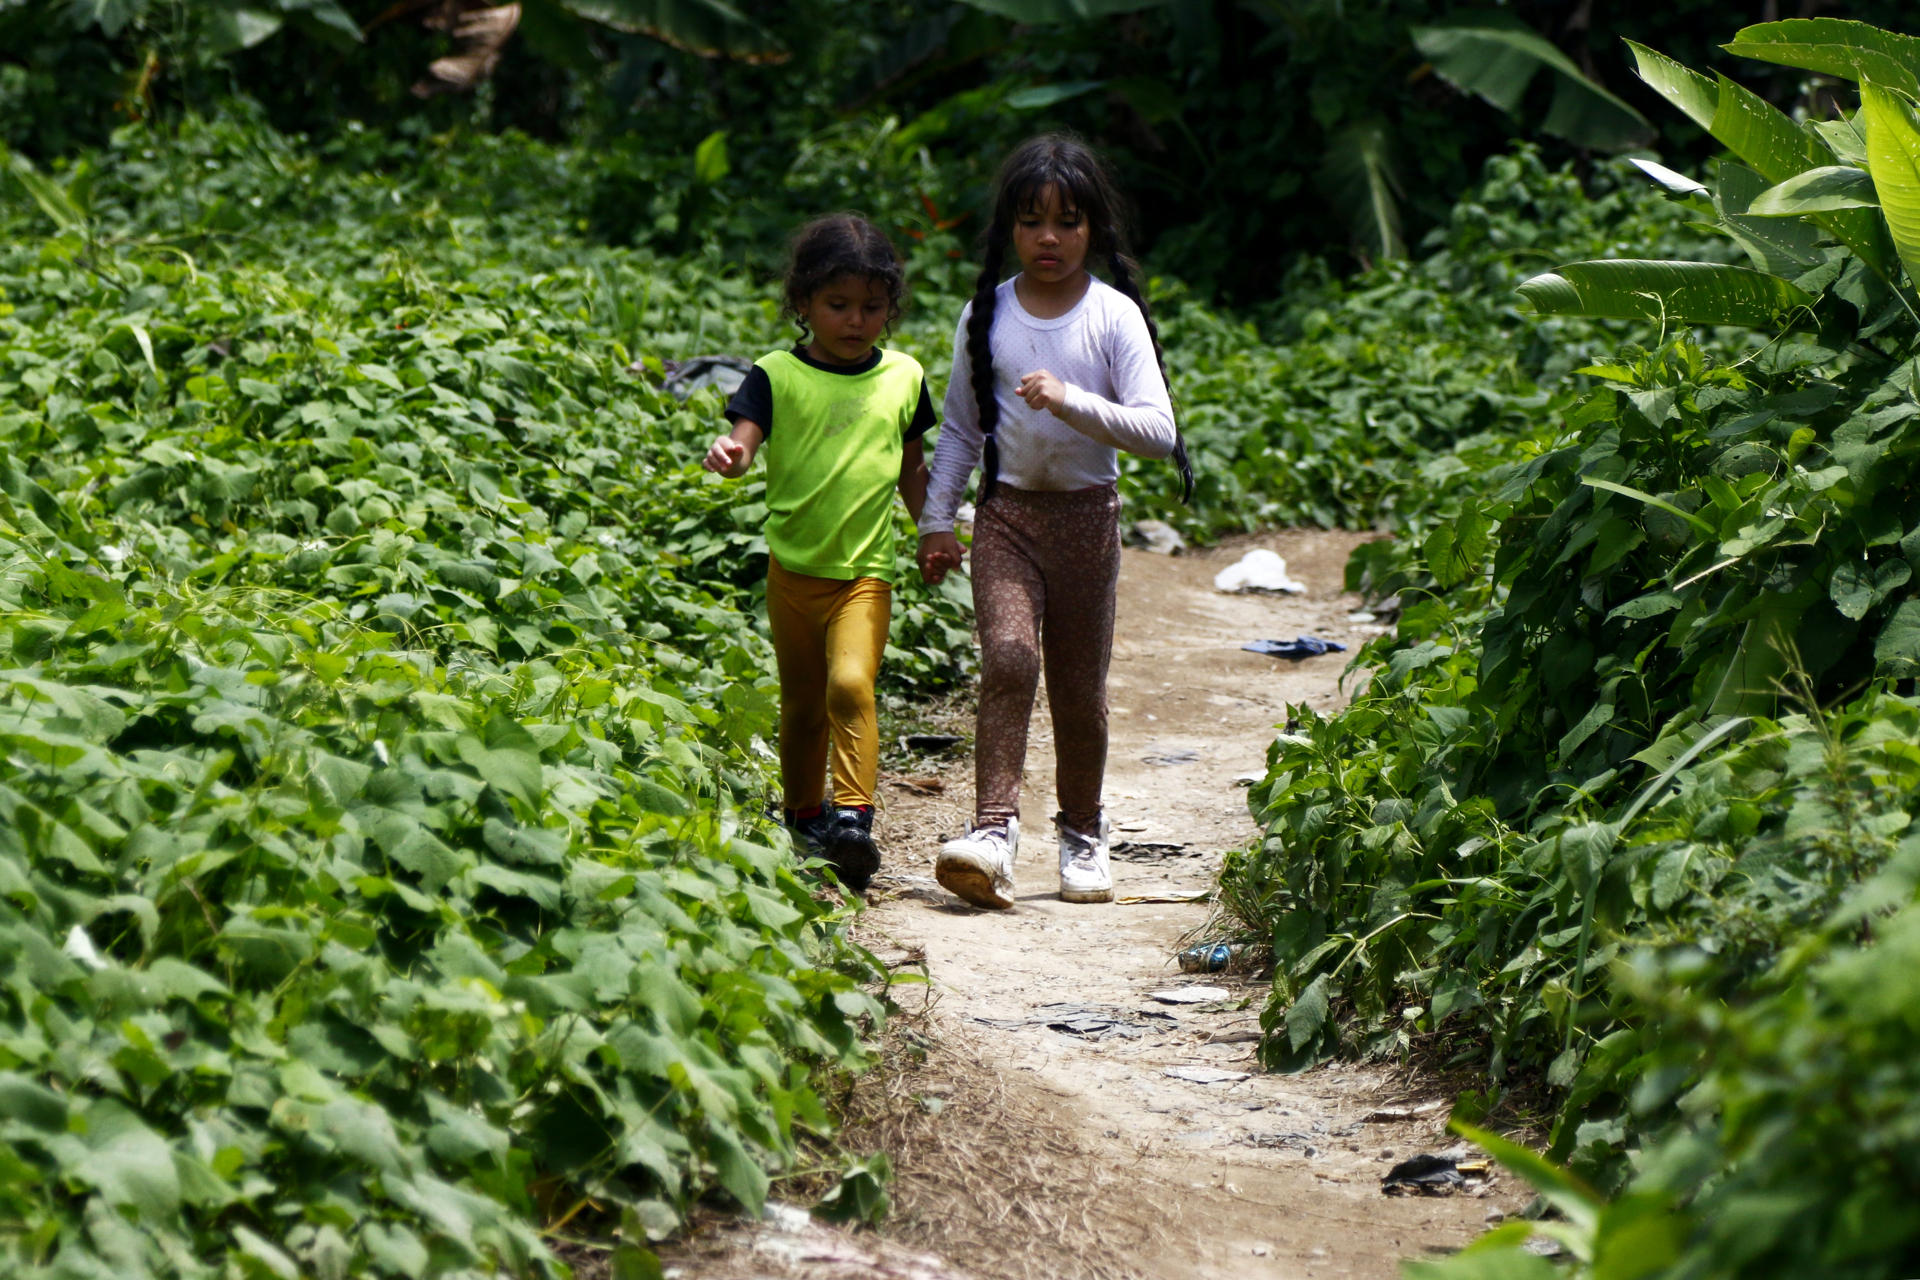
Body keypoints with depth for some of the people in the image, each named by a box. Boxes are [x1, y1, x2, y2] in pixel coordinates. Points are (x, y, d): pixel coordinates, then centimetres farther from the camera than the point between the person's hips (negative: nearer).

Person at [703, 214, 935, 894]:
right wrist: (728, 454, -37)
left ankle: (854, 816, -23)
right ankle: (804, 817, 30)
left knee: (851, 684, -22)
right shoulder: (777, 376, -4)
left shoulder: (903, 377, 4)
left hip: (866, 570, 0)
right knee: (803, 703, 12)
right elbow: (744, 438, -15)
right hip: (793, 566, 0)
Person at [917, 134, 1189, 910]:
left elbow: (1157, 430, -13)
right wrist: (936, 519, 7)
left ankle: (1082, 833, 24)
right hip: (1007, 510, 1)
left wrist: (1071, 401, -25)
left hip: (1086, 513, 0)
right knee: (1008, 657, -18)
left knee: (1080, 683, 7)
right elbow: (960, 428, 12)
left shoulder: (1113, 315, -5)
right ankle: (993, 831, -22)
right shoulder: (987, 314, 3)